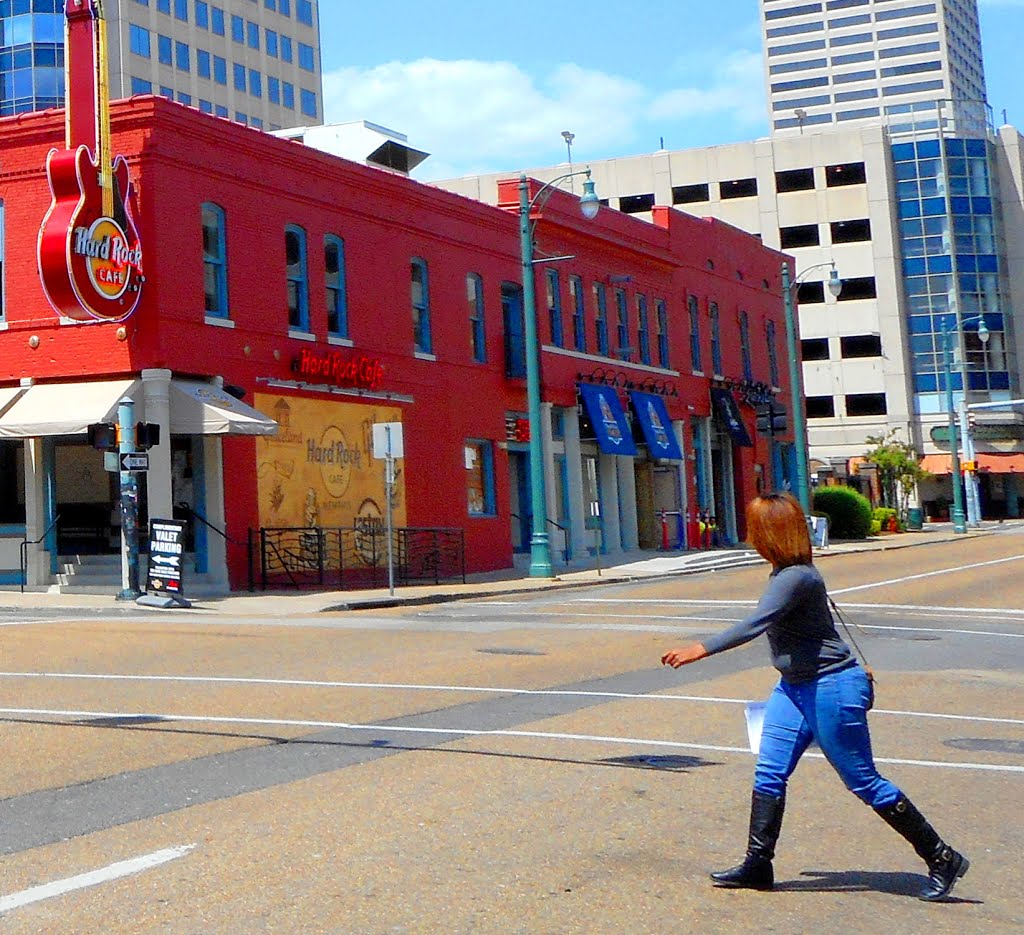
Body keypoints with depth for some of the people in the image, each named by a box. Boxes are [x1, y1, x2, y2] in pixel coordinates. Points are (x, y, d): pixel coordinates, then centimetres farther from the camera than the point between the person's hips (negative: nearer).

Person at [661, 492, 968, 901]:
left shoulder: (796, 577, -23)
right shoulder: (785, 571, 7)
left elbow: (757, 623, -34)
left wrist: (702, 649, -38)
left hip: (831, 687, -9)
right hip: (794, 687, 10)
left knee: (864, 782, 0)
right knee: (769, 774, 6)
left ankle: (942, 859, 13)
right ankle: (758, 866, 14)